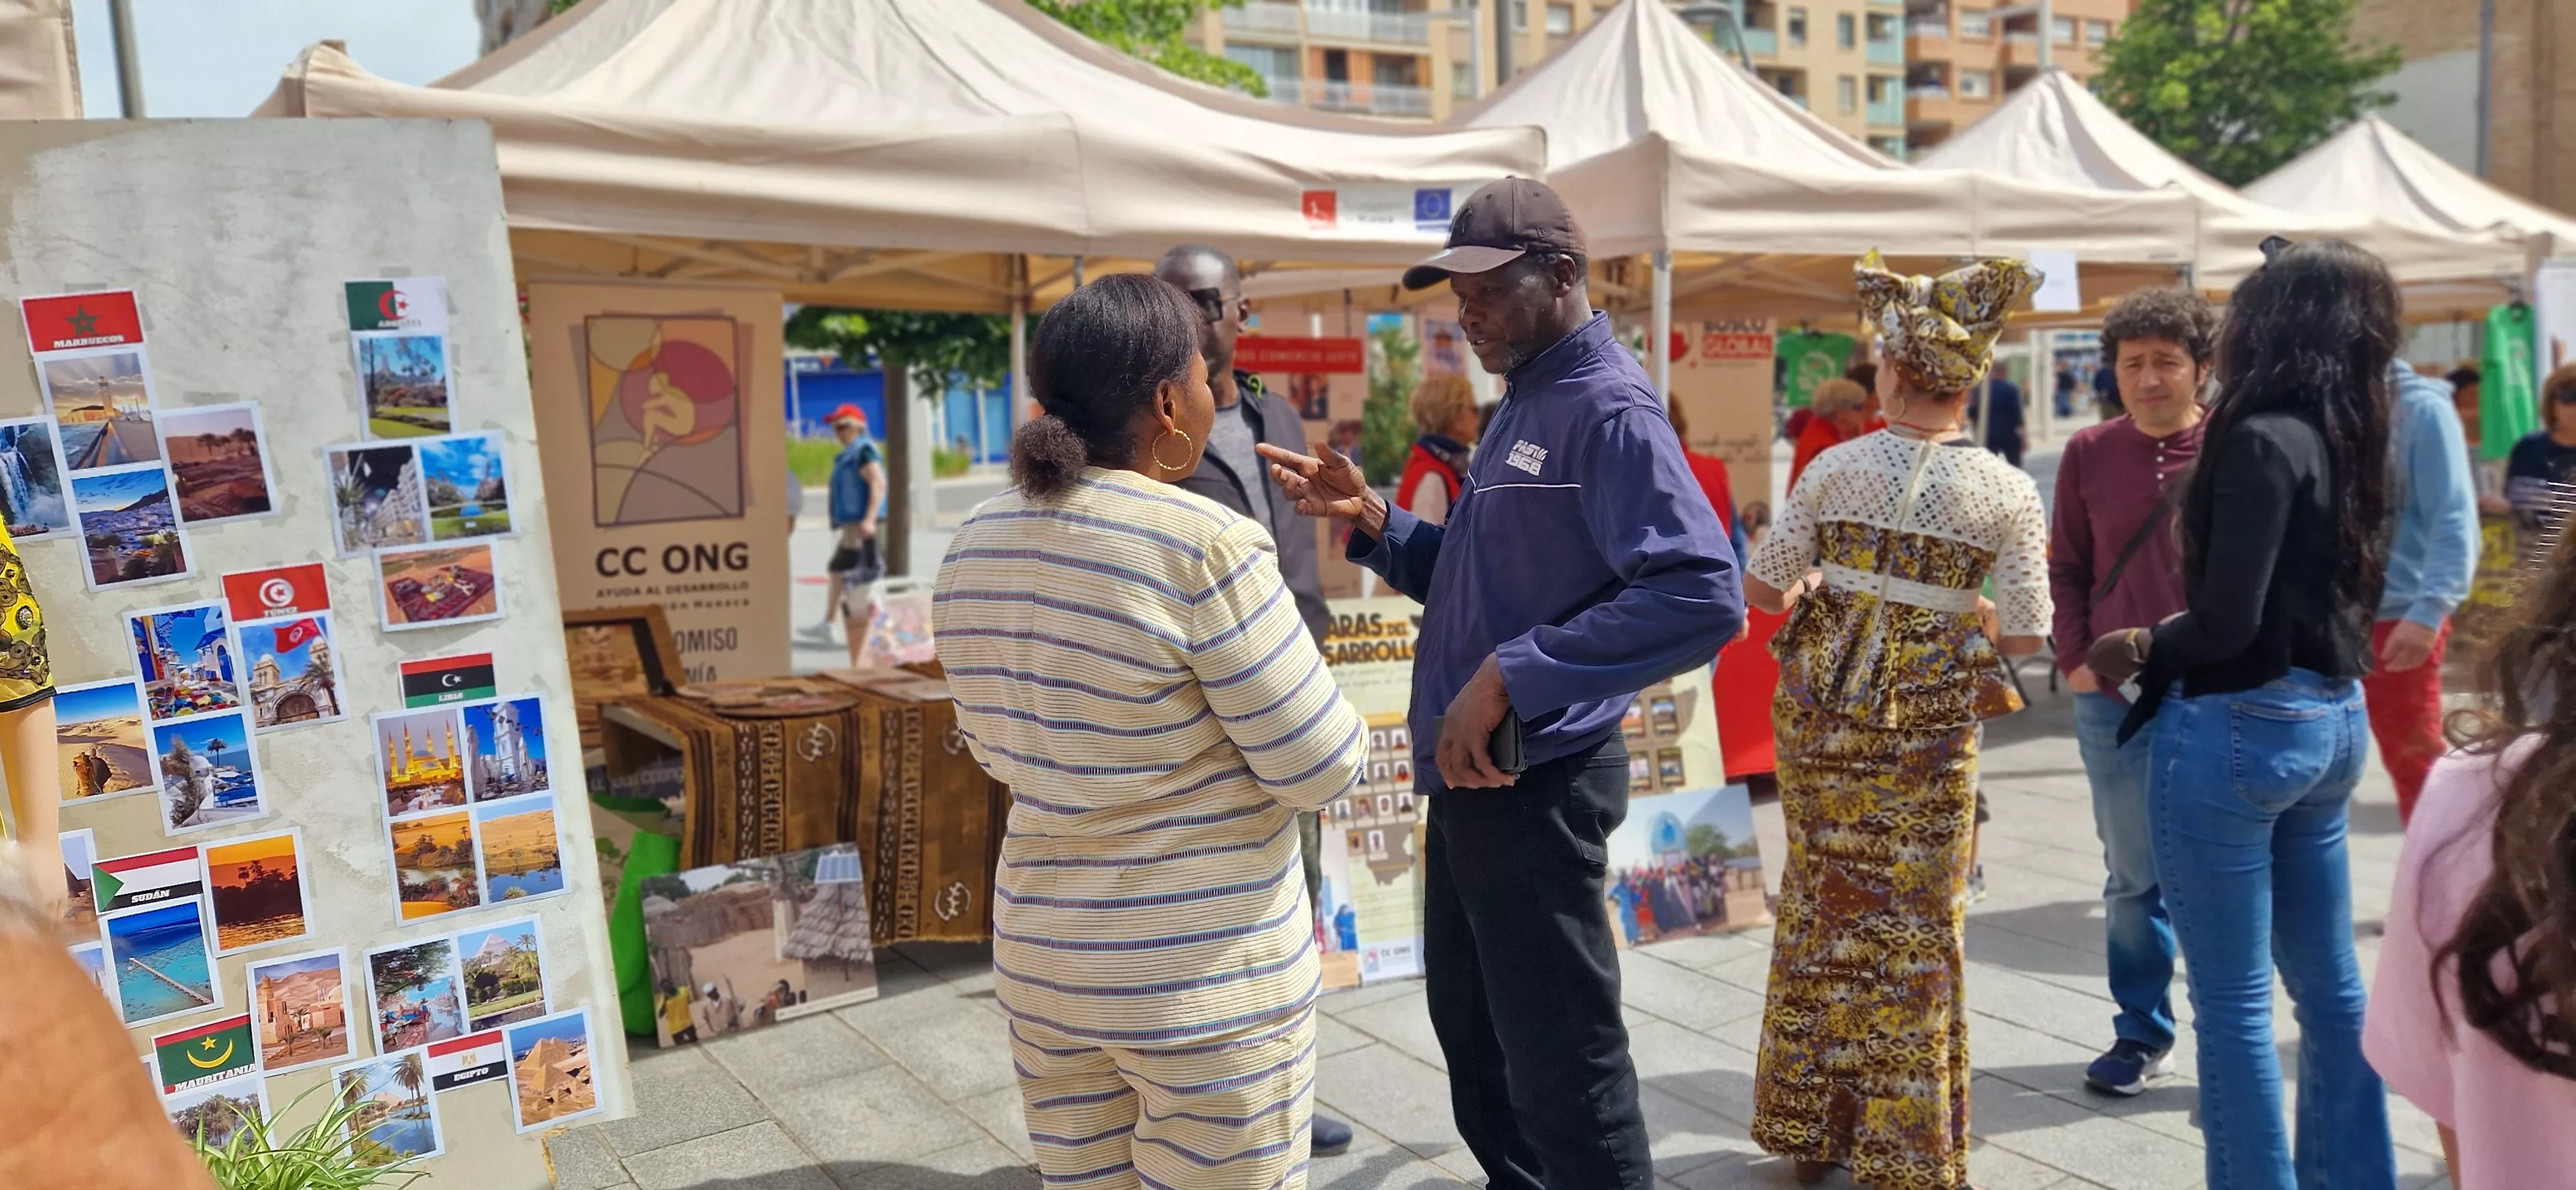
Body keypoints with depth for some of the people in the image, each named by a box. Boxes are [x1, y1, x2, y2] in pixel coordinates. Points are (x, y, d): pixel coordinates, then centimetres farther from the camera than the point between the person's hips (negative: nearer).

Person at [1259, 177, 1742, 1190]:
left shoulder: (1608, 410, -17)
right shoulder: (1525, 405, 14)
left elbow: (1703, 597, -30)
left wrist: (1515, 677, -31)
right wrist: (1374, 522, 3)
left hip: (1535, 784, -10)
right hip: (1469, 776, 10)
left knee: (1563, 1065, 2)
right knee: (1470, 1028, 23)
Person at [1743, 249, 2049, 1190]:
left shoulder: (1836, 468, -5)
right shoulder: (2009, 494, -7)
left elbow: (1761, 590, -2)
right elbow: (2025, 638, -8)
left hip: (1818, 715, 2)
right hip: (1928, 730, -2)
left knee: (1820, 911, 15)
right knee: (1914, 931, 9)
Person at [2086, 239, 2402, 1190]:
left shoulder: (2262, 439, -17)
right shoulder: (2351, 438, 8)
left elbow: (2227, 622, -23)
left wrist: (2144, 648, -5)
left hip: (2240, 726, -9)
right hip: (2332, 719, 9)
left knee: (2232, 1002, 2)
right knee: (2330, 986, 18)